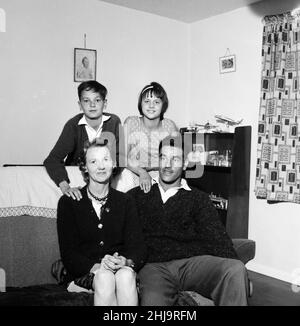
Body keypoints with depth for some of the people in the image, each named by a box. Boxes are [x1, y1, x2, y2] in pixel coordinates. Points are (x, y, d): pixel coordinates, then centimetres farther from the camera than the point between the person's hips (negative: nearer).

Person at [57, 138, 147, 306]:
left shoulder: (125, 201, 12)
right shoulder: (68, 202, 5)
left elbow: (139, 246, 2)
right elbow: (68, 253, -2)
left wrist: (126, 261, -22)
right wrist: (96, 266, -21)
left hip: (121, 268, 2)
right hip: (84, 275, -1)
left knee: (126, 275, -33)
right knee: (105, 277, -34)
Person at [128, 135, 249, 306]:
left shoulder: (198, 198, 17)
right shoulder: (137, 195, 18)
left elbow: (218, 239, 5)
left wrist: (236, 275, -10)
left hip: (192, 261, 1)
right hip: (154, 266, -1)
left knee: (236, 270, -28)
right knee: (152, 301, -35)